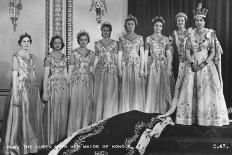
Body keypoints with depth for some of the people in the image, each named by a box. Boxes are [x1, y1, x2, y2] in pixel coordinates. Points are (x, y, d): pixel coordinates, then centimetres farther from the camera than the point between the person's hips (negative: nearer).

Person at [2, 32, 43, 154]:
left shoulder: (32, 57, 12)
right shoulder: (16, 56, -6)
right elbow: (14, 76, -10)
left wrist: (37, 89, 13)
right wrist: (15, 95, -15)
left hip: (33, 88, 6)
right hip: (21, 88, -6)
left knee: (32, 116, 10)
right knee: (21, 116, -1)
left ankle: (31, 143, 22)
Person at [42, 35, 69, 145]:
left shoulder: (64, 57, 12)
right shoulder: (49, 58, -3)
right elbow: (45, 76, -6)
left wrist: (68, 86, 10)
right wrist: (45, 92, -12)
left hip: (64, 87, 5)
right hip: (53, 86, -5)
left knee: (63, 112, 7)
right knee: (53, 112, -2)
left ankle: (61, 137, 18)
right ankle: (51, 140, 7)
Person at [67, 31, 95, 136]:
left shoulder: (91, 53, 11)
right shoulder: (74, 53, 2)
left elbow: (91, 68, 13)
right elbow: (70, 68, 1)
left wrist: (93, 81, 7)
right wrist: (69, 82, -4)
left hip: (88, 81, 3)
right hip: (76, 81, -3)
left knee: (87, 104, 4)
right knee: (76, 104, -3)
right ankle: (74, 130, 6)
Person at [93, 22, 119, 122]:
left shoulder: (114, 43, 7)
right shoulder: (97, 44, 9)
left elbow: (116, 57, 6)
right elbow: (96, 58, 10)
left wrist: (117, 70, 0)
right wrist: (94, 72, 5)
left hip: (112, 70, -1)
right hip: (100, 70, 1)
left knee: (111, 94, -2)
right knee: (100, 93, 1)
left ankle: (109, 117, 6)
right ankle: (99, 119, 8)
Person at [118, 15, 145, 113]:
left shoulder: (139, 38, 8)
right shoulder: (122, 38, 7)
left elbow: (142, 54, 4)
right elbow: (119, 55, 4)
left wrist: (142, 68, -5)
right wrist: (119, 69, -4)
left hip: (137, 66, 0)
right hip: (125, 66, 0)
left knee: (137, 90, -1)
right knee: (126, 90, -1)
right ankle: (125, 113, 4)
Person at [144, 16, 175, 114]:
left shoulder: (166, 39, 8)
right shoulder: (148, 39, 5)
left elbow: (169, 55, 5)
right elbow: (145, 54, 3)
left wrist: (169, 69, -5)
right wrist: (145, 69, -5)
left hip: (164, 66, 1)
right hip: (152, 66, -1)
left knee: (164, 90, 0)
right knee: (152, 90, -3)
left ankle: (164, 113, 7)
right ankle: (152, 113, 3)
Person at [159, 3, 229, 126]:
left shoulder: (210, 33, 1)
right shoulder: (191, 34, 7)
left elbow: (213, 52, -2)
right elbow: (187, 51, 5)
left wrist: (204, 63, -14)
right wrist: (192, 63, -10)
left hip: (207, 65, -2)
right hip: (192, 66, 2)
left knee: (208, 90, -8)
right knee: (189, 90, -2)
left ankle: (209, 118, 2)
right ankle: (190, 117, 6)